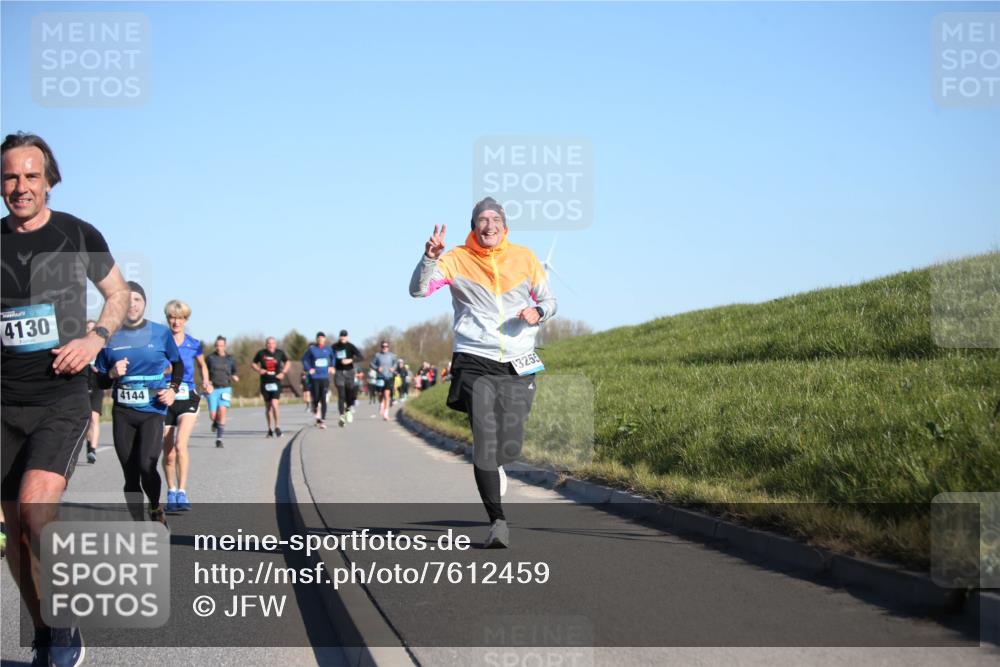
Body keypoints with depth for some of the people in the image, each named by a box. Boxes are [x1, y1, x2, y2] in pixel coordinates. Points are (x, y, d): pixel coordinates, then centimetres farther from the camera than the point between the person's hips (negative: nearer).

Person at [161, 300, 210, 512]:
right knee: (168, 453, 5)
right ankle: (171, 492, 23)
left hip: (187, 400, -1)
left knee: (180, 444, -21)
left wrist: (205, 383, 2)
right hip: (165, 400, 1)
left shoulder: (194, 344, 3)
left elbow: (203, 366, 21)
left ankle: (182, 492, -18)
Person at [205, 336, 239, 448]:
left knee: (222, 411, -18)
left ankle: (219, 439, -13)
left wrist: (234, 377, 1)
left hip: (225, 389, 0)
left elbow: (234, 372, 22)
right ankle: (215, 422, 33)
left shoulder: (230, 359, 10)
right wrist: (206, 382, -5)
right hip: (213, 389, 0)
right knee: (213, 415, -7)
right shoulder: (210, 358, 6)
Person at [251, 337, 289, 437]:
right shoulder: (261, 353, 0)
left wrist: (283, 373, 1)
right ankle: (270, 429, 21)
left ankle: (277, 426, -5)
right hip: (265, 383, 1)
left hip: (276, 382, -1)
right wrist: (258, 370, -9)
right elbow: (253, 364, 11)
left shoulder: (280, 353, 0)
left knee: (274, 403, -17)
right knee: (268, 406, 9)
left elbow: (287, 362, 16)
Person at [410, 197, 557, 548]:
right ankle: (497, 521, -13)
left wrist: (537, 312, -6)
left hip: (518, 364, 3)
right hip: (474, 361, -2)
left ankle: (489, 466, 41)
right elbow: (418, 289, -10)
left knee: (510, 444, 3)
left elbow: (548, 300, 17)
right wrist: (430, 257, -27)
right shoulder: (457, 259, 1)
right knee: (484, 437, -16)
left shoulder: (524, 258, 8)